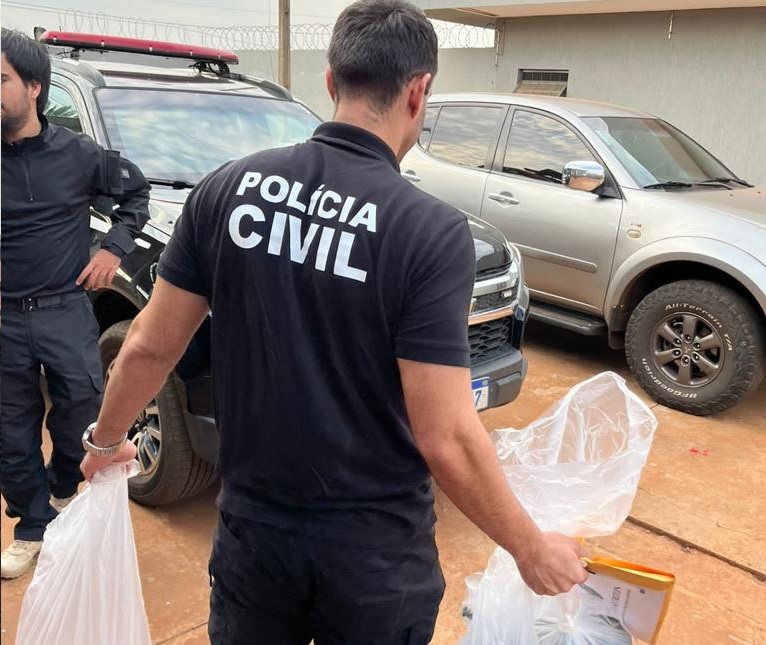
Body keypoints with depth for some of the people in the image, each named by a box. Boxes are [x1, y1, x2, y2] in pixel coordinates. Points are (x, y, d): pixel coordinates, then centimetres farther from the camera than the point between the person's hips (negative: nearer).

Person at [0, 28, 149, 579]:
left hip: (67, 312, -1)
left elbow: (136, 190, 11)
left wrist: (115, 247, 0)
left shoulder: (77, 154, -3)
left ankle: (63, 492, 36)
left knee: (81, 421, 4)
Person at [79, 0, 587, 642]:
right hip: (375, 549, -3)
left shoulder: (227, 187, -8)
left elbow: (149, 347, -1)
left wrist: (106, 440, 17)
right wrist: (533, 550, -5)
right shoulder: (431, 230, -20)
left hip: (251, 528, 3)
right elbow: (445, 438, -21)